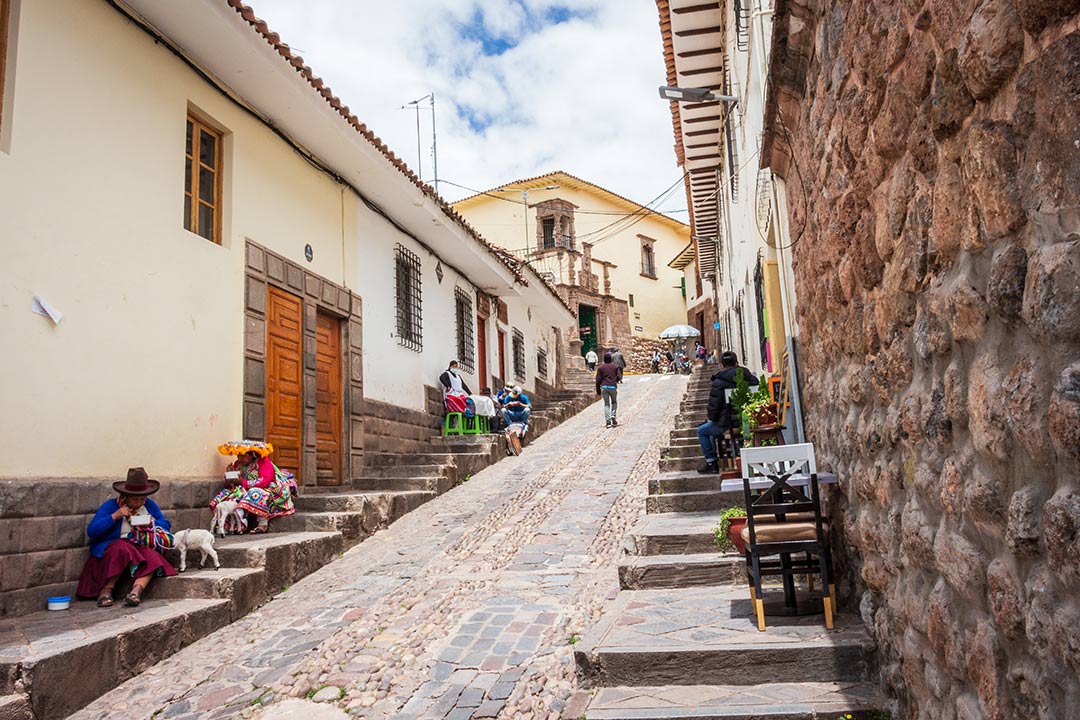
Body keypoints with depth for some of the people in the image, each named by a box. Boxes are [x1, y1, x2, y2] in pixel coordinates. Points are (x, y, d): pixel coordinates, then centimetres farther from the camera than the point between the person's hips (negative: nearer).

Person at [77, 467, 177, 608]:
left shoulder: (150, 505, 7)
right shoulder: (110, 506, -4)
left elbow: (166, 526, 12)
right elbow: (91, 530, -11)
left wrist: (152, 522, -10)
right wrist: (114, 516, -20)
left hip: (141, 549, 3)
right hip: (110, 548, -3)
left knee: (152, 557, -31)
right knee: (123, 548, -38)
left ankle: (136, 591, -49)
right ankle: (107, 590, -30)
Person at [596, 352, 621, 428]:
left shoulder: (600, 368, 7)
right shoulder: (615, 366, 6)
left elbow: (598, 380, 3)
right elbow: (619, 376, -3)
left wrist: (598, 392, 8)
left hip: (604, 387, 1)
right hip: (613, 387, -1)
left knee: (606, 404, 4)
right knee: (614, 402, 18)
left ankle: (608, 420, -8)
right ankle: (613, 416, -1)